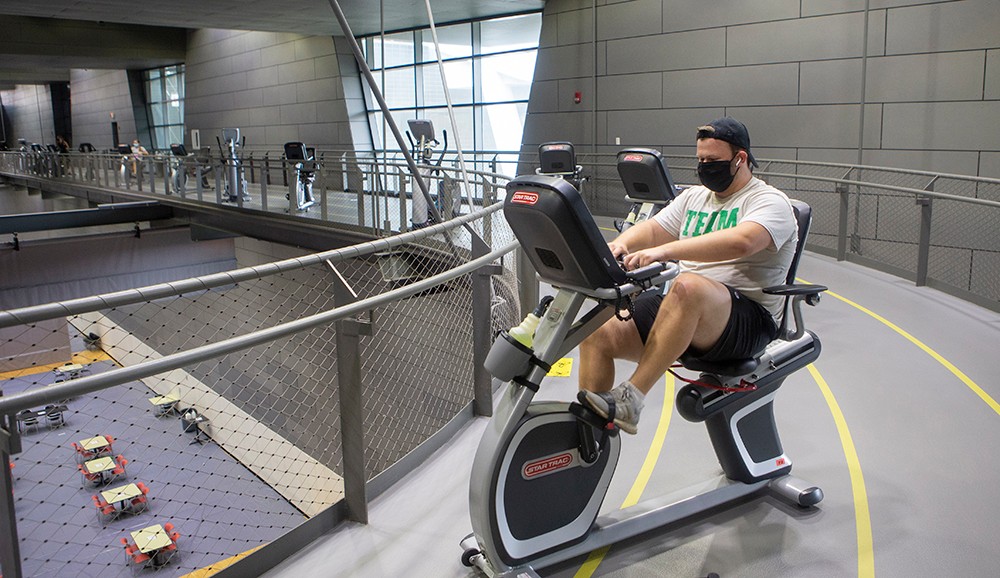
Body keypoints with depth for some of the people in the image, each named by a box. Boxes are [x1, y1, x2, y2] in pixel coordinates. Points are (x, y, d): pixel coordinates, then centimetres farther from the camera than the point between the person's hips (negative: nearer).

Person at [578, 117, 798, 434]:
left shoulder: (770, 201, -2)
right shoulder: (694, 197, 22)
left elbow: (740, 241, -24)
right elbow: (652, 229, 11)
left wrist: (665, 250, -34)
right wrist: (619, 244, -13)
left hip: (746, 321, -6)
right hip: (679, 308, 7)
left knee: (688, 287, -40)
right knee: (596, 332, -15)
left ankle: (629, 399, -36)